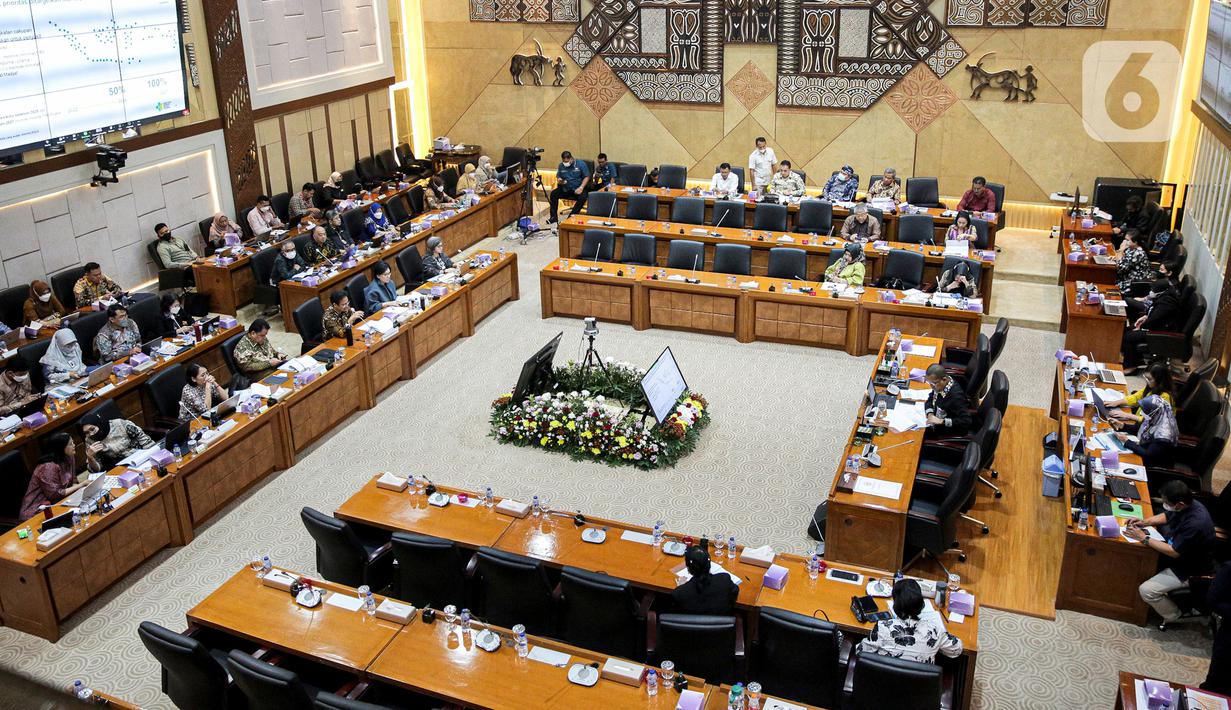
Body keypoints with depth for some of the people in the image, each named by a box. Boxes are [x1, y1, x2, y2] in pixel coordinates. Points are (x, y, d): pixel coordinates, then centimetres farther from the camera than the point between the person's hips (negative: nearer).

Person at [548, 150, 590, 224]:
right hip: (565, 189, 4)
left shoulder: (581, 164, -3)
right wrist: (559, 181, -12)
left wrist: (581, 187, -18)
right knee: (553, 194, -20)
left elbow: (587, 177, -4)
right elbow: (558, 177, 14)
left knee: (582, 197, -35)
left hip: (577, 189, -3)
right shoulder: (561, 166, 8)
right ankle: (554, 217, -13)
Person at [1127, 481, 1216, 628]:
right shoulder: (1188, 504, -11)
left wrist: (1143, 538, -23)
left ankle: (1173, 616, 12)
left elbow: (1174, 552, -28)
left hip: (1190, 571, -9)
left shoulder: (1195, 524, -37)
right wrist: (1144, 522, -5)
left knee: (1146, 590, -16)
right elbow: (1166, 516, 11)